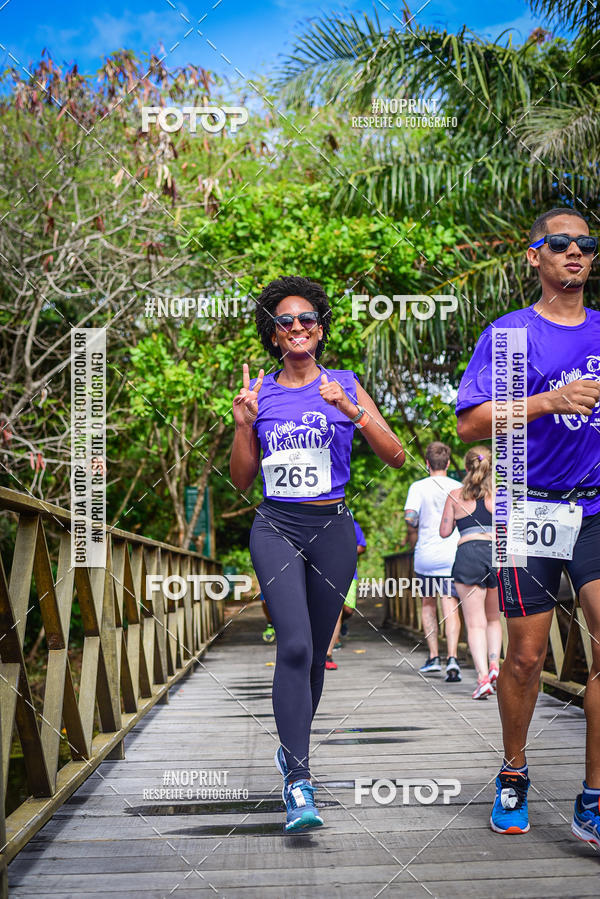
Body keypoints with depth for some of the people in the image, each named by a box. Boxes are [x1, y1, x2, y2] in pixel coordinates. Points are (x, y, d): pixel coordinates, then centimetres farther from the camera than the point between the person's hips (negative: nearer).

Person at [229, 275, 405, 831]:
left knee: (315, 652, 10)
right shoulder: (260, 392, 8)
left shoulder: (345, 385, 5)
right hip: (276, 528, -1)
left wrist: (352, 412, -17)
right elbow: (241, 480, 9)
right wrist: (244, 424, -7)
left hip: (331, 530, 1)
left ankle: (291, 745, 36)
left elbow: (396, 456, -3)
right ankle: (298, 783, -20)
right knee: (295, 645, -20)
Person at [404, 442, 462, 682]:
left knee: (428, 604, 17)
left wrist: (413, 541, 3)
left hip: (425, 555, 0)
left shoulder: (418, 487, -2)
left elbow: (410, 517, -13)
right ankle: (452, 657, -20)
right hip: (452, 554, 0)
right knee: (451, 608, -3)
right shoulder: (459, 488, 3)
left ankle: (433, 657, 17)